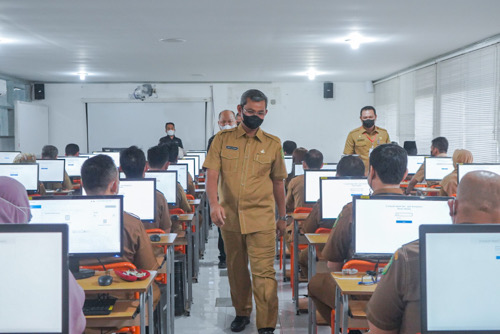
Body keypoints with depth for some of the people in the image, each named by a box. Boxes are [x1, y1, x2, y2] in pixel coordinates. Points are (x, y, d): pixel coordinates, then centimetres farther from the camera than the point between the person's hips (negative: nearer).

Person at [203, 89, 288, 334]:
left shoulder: (273, 144, 5)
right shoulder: (222, 139, 4)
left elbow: (278, 182, 12)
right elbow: (212, 173, -4)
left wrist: (282, 216, 15)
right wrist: (214, 203, -21)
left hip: (261, 218, -1)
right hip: (229, 217, 2)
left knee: (263, 273, -6)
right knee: (236, 269, 15)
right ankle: (242, 313, 33)